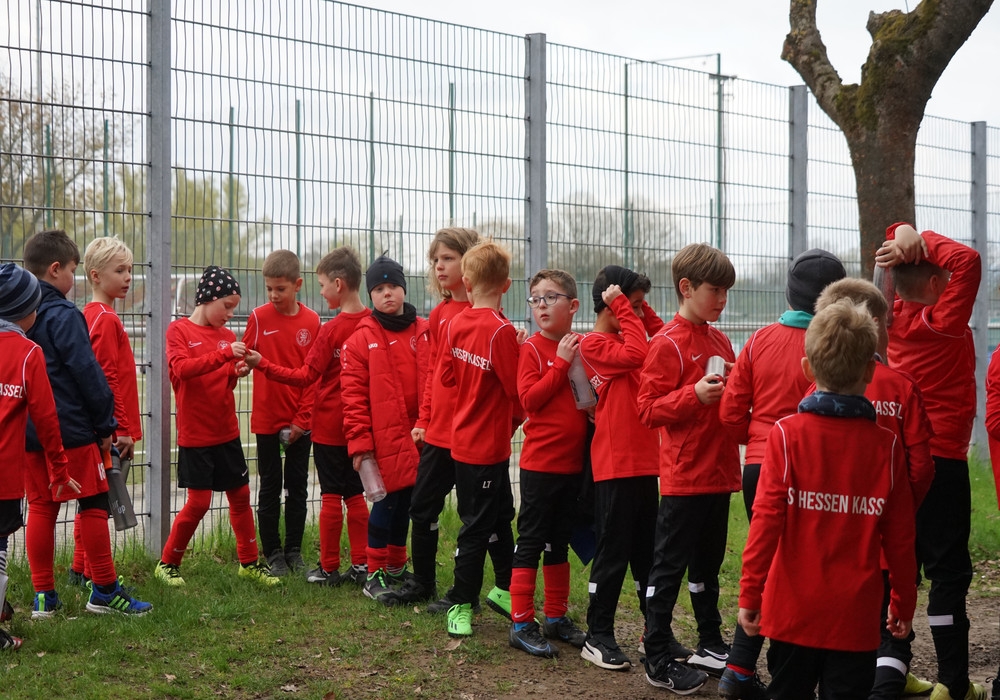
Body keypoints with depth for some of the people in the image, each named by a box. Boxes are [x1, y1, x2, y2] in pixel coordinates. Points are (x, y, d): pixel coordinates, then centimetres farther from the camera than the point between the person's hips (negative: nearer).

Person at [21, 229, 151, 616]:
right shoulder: (63, 315, -14)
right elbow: (87, 373, -15)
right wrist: (106, 424, -7)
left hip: (28, 430, 7)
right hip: (72, 430, -7)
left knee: (40, 507, 11)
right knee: (93, 504, 2)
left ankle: (44, 595, 12)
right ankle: (105, 590, 8)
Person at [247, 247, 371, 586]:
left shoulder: (331, 330, -17)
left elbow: (306, 376, -14)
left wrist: (262, 365, -9)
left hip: (329, 427, -5)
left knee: (331, 497, 2)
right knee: (355, 495, 13)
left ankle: (329, 568, 9)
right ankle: (360, 566, 13)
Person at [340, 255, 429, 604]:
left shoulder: (424, 333, 6)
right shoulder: (361, 339, -3)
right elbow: (353, 393, -6)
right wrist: (359, 441, -10)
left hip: (421, 437, 3)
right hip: (385, 439, -3)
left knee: (405, 504, 13)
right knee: (387, 503, 0)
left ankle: (396, 567, 28)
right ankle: (375, 575, 12)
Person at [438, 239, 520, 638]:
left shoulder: (456, 324, -1)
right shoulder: (502, 331, -22)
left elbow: (447, 375, 9)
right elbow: (516, 389, -16)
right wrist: (516, 416, 4)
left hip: (464, 437, 8)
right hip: (488, 444, -8)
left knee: (502, 516, 21)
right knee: (477, 527, 2)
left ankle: (504, 588, 33)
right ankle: (461, 605, 11)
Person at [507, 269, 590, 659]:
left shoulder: (582, 348, 7)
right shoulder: (532, 348, -7)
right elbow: (529, 399, -18)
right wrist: (562, 363, -19)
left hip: (573, 462, 6)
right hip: (539, 462, -6)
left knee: (559, 542, 15)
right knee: (530, 542, -1)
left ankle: (556, 618, 25)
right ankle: (521, 625, 4)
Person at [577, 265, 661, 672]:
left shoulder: (623, 341, 16)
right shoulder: (593, 344, -9)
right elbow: (637, 354, -24)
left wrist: (643, 311, 6)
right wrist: (624, 308, -16)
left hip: (644, 462, 8)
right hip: (614, 465, -8)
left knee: (647, 551, 13)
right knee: (613, 553, -2)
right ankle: (598, 637, 7)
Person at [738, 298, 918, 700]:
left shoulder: (787, 435, -8)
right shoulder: (886, 445, -4)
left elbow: (766, 520, -11)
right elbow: (900, 539, 0)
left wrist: (750, 593, -4)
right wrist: (904, 604, 13)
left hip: (793, 610, 0)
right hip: (856, 616, 0)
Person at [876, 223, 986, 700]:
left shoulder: (898, 315, 5)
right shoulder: (942, 323, -15)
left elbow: (904, 239, 14)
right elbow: (967, 261, -25)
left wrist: (905, 240, -8)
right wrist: (924, 242, -13)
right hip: (942, 459, -7)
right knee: (949, 571, -3)